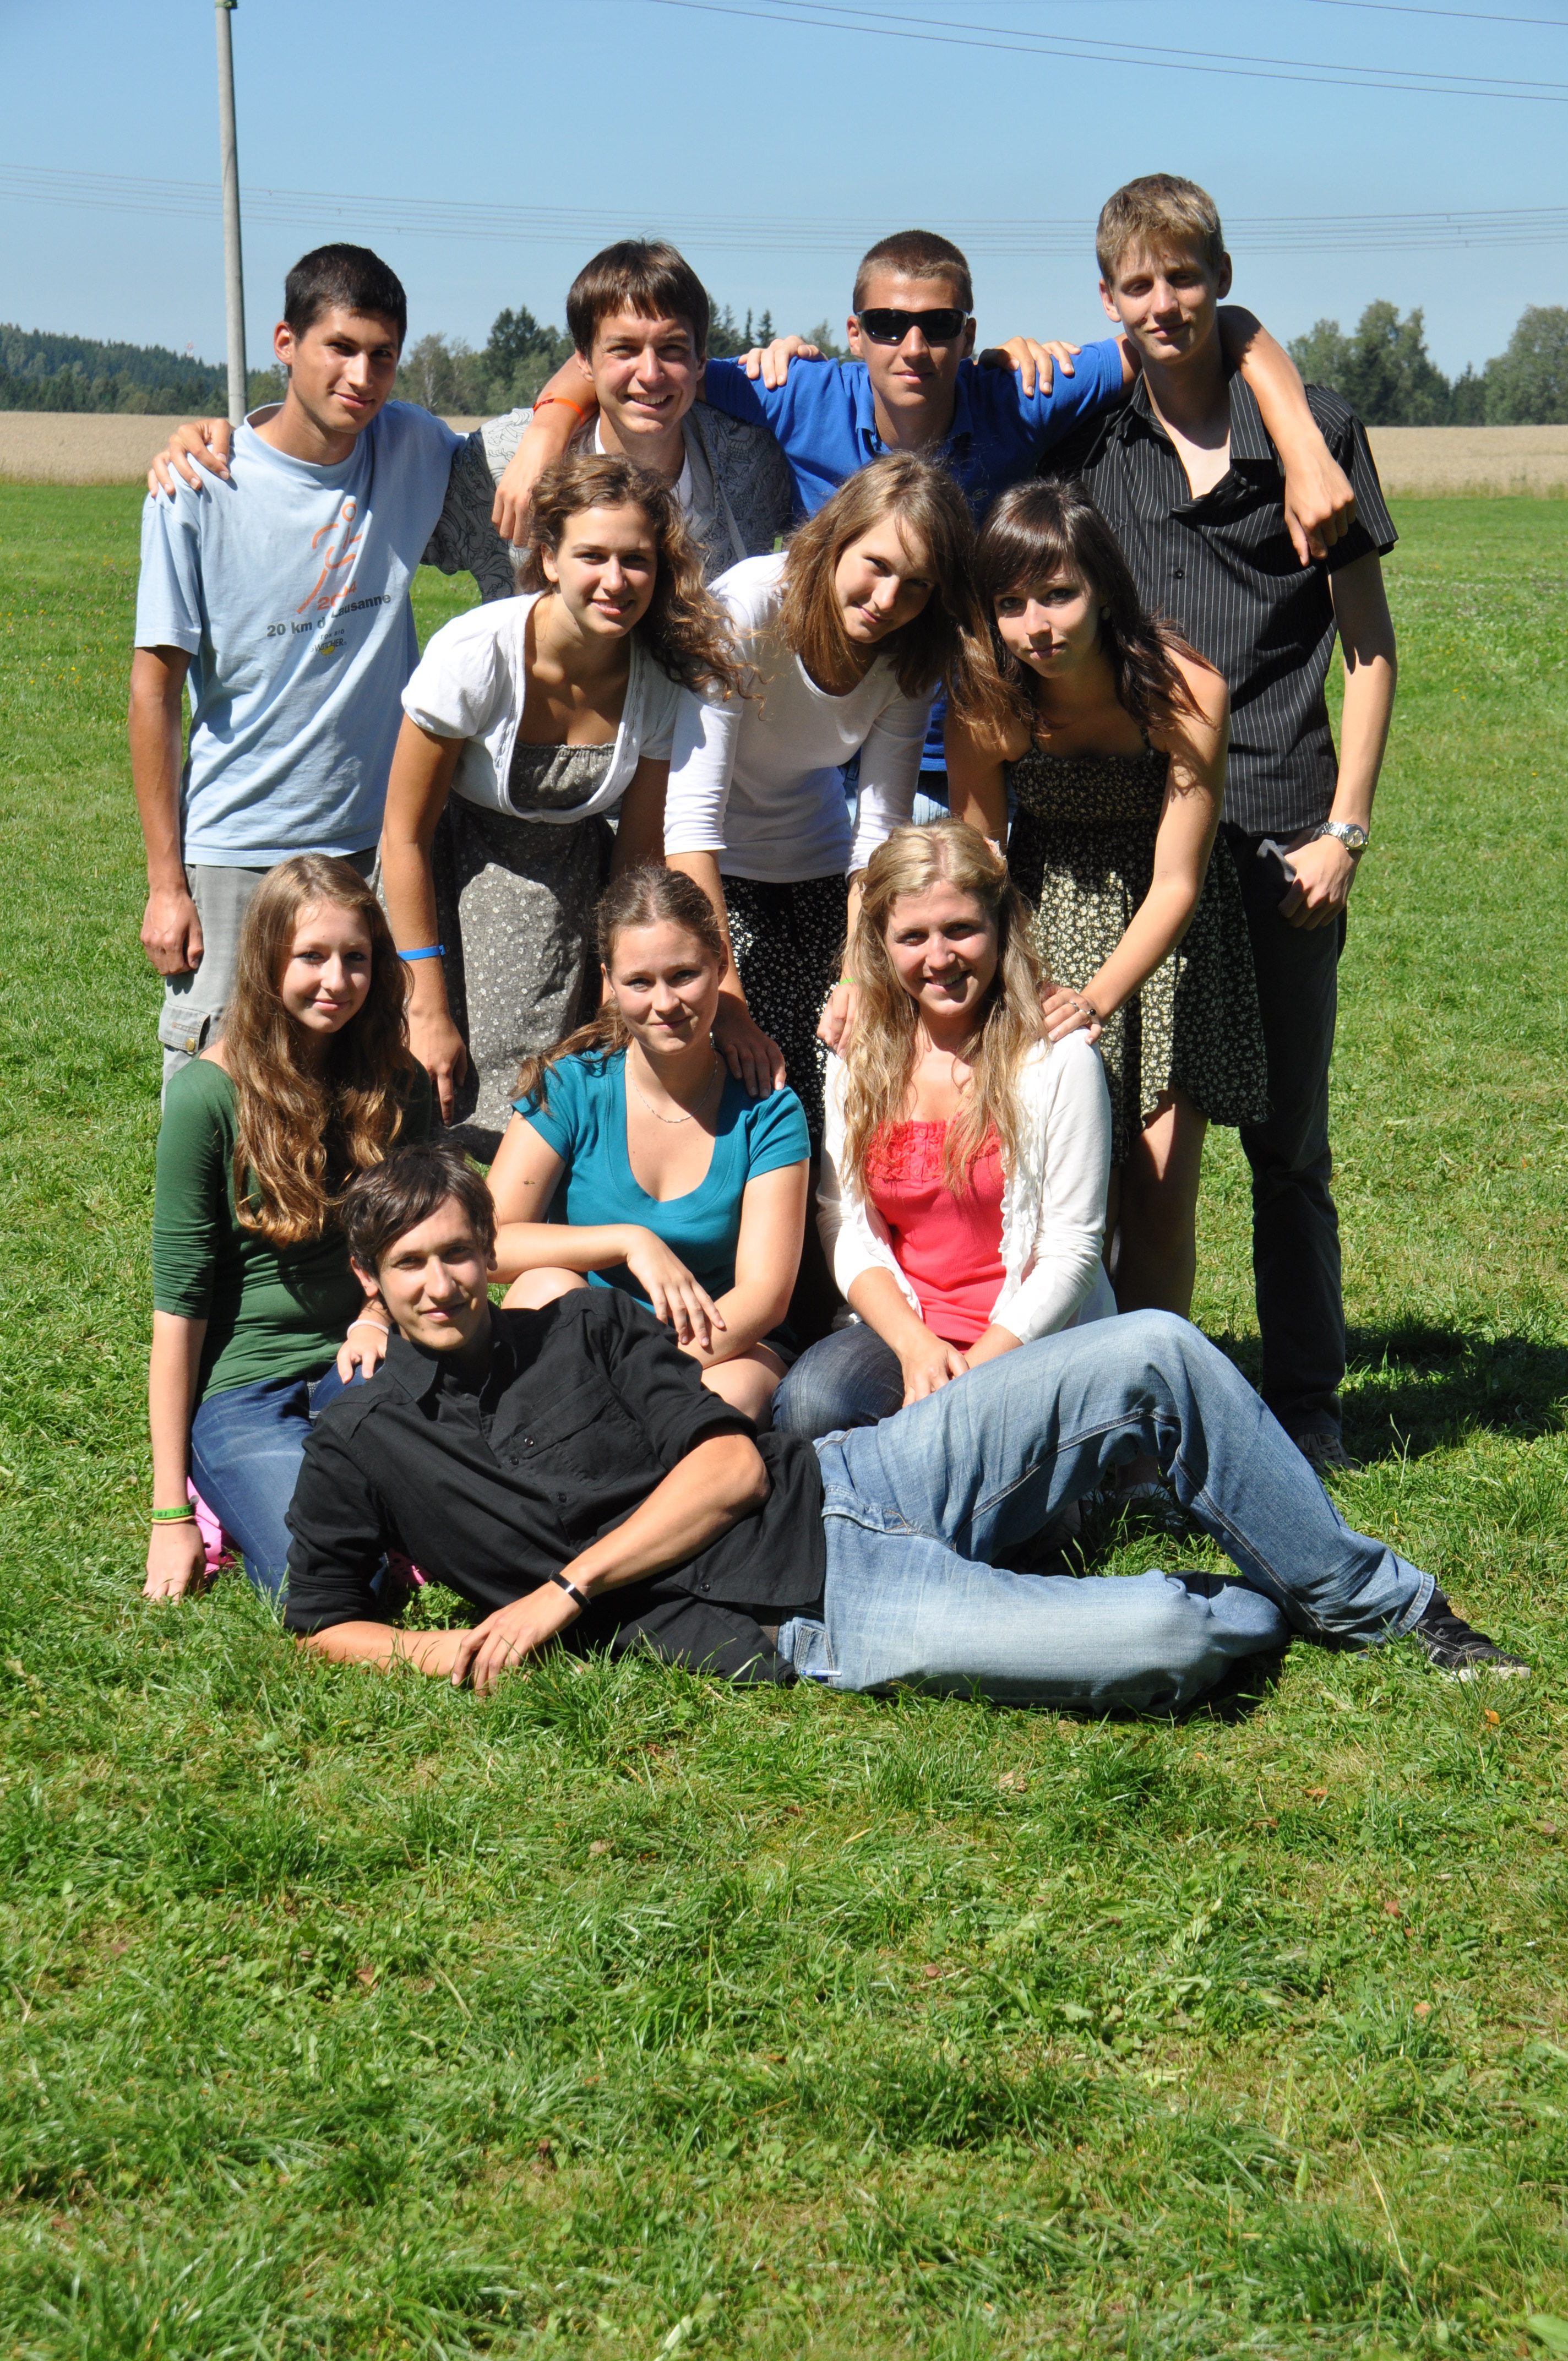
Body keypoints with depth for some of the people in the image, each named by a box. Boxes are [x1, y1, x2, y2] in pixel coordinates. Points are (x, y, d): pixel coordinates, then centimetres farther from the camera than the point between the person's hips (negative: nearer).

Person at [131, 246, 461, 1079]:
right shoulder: (199, 488, -9)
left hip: (379, 842, 3)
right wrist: (165, 880, -7)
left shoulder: (416, 451, 0)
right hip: (234, 852, -3)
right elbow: (156, 686, -5)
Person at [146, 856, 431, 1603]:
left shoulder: (397, 1083, 3)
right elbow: (178, 1303, -9)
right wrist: (171, 1514, -9)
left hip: (353, 1371, 4)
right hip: (239, 1389, -4)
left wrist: (380, 1316, -8)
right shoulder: (209, 1094, -11)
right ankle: (234, 1491, 2)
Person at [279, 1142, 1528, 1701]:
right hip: (807, 1622, -5)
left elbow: (731, 1463, 3)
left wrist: (567, 1585, -7)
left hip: (840, 1486, 5)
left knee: (1157, 1355, -4)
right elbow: (320, 1618, 9)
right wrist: (427, 1648, -12)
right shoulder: (361, 1445, 4)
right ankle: (1257, 1611, 12)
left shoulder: (586, 1324, 12)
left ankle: (1374, 1600, 13)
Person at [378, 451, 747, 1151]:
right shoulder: (477, 653, -24)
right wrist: (429, 1010, -15)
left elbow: (638, 856, 0)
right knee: (444, 1117, -14)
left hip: (563, 894, 3)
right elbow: (405, 835, -15)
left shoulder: (661, 680, -13)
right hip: (447, 877, -3)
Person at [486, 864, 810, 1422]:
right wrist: (629, 1241, -25)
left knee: (730, 1398, -37)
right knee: (547, 1288, -32)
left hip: (724, 1346, -1)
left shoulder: (765, 1110, -3)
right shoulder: (569, 1087, -3)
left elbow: (765, 1292, -12)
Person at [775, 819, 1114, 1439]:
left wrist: (979, 1365, -18)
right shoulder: (859, 1057, 7)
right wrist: (914, 1345, -12)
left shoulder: (1057, 1057, -7)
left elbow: (1070, 1250, -8)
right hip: (900, 1330, 4)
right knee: (808, 1400, -29)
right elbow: (846, 1225, 6)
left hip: (1033, 1339, -3)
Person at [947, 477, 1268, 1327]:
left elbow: (1175, 883, -20)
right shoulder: (987, 705, -19)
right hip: (1044, 915, 1)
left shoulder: (1184, 691, -25)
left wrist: (1098, 998, -34)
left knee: (1160, 1194, -7)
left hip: (1167, 934, -1)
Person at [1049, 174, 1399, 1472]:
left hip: (1278, 828, -2)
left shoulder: (1311, 428, 2)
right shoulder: (1088, 439, 8)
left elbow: (1367, 643, 4)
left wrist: (1344, 828, -4)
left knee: (1285, 1134, 5)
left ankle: (1305, 1400, 16)